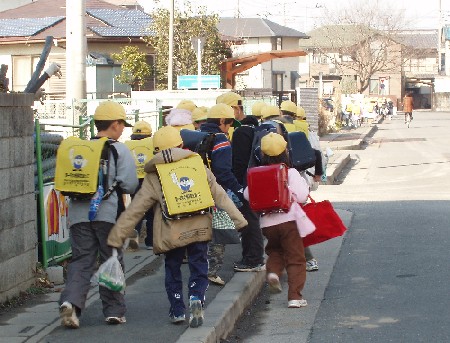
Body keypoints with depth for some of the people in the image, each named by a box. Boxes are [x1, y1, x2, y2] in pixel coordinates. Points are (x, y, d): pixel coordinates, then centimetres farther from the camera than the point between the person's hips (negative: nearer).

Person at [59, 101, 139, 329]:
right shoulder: (119, 150, -4)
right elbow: (130, 185, -8)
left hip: (79, 213, 3)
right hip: (108, 213, -3)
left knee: (81, 260, 6)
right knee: (111, 261, 9)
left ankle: (71, 300, -17)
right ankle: (114, 310, 15)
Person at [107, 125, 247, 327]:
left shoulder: (153, 177, 0)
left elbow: (135, 210, -2)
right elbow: (220, 196, 0)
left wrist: (116, 236, 1)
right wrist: (238, 219, 3)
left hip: (171, 233, 0)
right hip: (198, 229, 1)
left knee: (173, 269, 18)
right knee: (199, 268, 10)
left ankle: (177, 310, 18)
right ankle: (196, 298, -16)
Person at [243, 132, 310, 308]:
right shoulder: (291, 173, -7)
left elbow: (247, 194, 1)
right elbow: (301, 196, -13)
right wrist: (303, 183, 7)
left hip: (267, 222, 4)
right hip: (288, 220, -4)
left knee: (275, 250, 30)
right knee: (295, 259, 3)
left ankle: (273, 271, 2)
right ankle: (295, 296, -4)